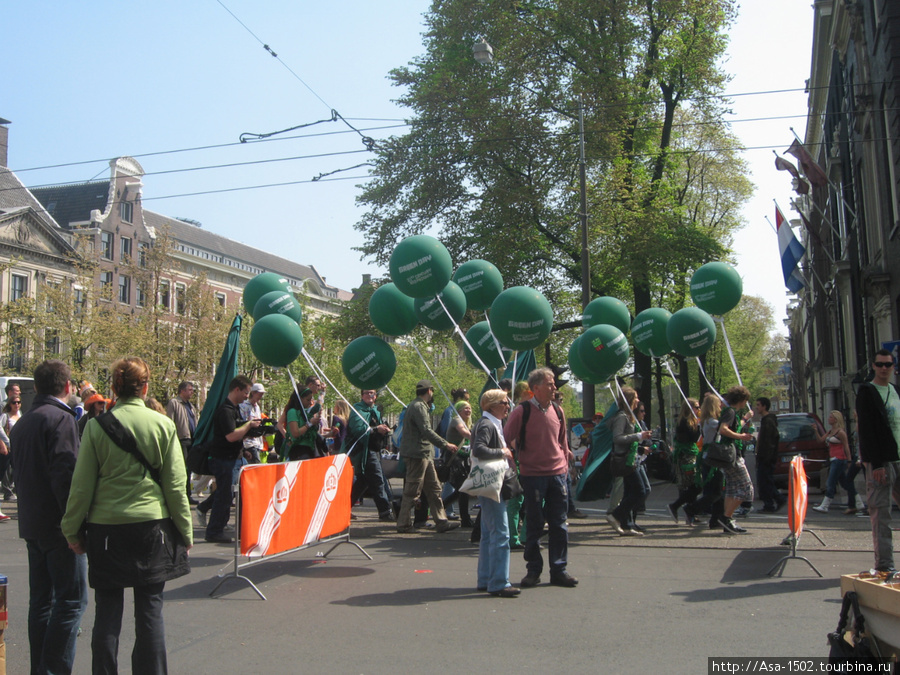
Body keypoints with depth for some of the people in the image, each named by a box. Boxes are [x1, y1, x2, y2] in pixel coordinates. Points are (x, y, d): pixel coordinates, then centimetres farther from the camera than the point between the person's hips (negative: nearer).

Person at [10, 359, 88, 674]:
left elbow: (18, 473, 20)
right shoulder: (61, 418, -15)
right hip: (57, 526, -9)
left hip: (31, 525, 9)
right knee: (71, 598, -4)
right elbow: (65, 474, -22)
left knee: (41, 599, 14)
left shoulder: (22, 423, 14)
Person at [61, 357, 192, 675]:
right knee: (150, 610, 7)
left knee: (107, 612, 10)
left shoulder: (97, 426, -4)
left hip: (106, 528, 0)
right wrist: (185, 532, 7)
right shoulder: (163, 424, -4)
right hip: (152, 526, 0)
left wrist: (72, 530, 11)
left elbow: (81, 485, -1)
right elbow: (175, 486, -2)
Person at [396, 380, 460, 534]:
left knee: (434, 488, 10)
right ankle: (403, 525, 4)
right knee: (412, 491, -4)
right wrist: (445, 445, -23)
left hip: (424, 454, 11)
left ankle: (441, 522, 12)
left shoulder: (421, 406, 19)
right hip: (417, 453, -11)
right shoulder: (418, 407, -15)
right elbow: (427, 431, -23)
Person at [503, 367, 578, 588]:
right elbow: (506, 440, -3)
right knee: (533, 525, 4)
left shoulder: (557, 411, 9)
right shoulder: (522, 411, -7)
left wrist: (565, 466, 16)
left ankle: (559, 570, 16)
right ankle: (533, 570, 16)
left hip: (558, 474, 4)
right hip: (533, 475, -4)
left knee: (559, 525, 7)